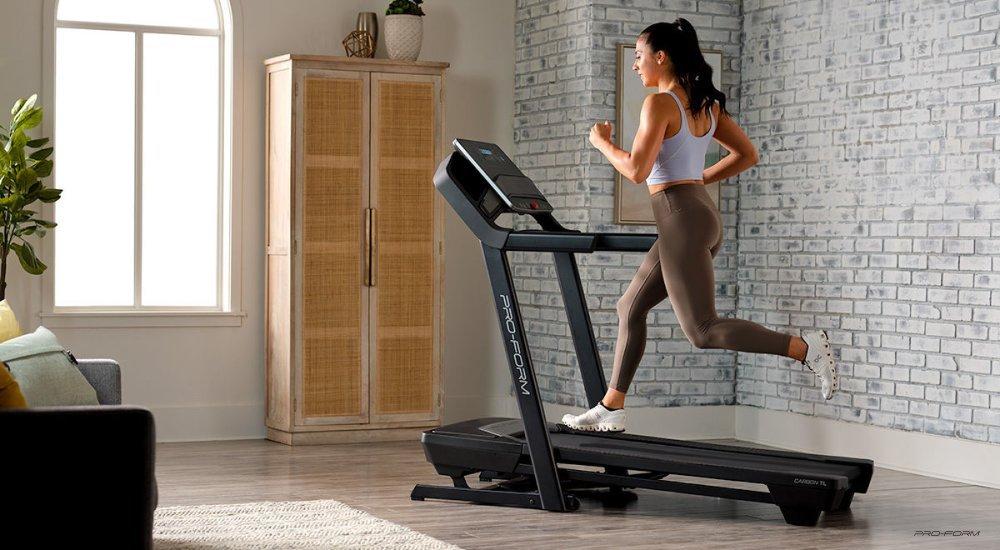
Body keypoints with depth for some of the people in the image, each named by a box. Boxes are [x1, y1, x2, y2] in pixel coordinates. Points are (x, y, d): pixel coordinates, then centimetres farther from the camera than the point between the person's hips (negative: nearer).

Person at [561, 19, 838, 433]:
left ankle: (803, 347, -14)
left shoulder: (659, 104, -13)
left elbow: (637, 170, -18)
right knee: (631, 308, 16)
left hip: (680, 218, -10)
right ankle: (611, 410, 21)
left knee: (702, 331, -7)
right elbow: (747, 155, 15)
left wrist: (602, 142, -1)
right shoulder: (705, 103, 12)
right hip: (702, 211, 10)